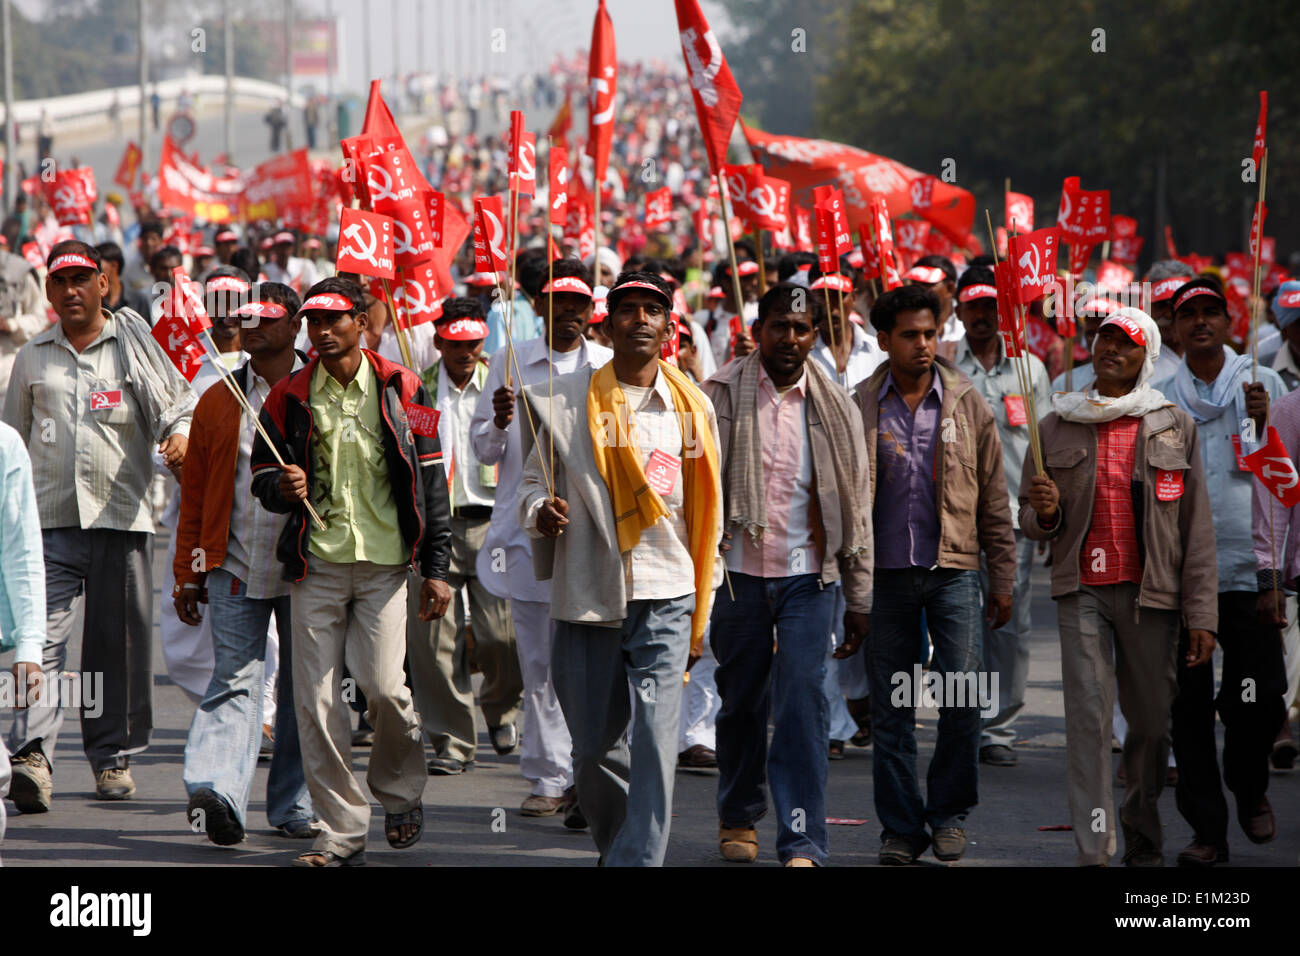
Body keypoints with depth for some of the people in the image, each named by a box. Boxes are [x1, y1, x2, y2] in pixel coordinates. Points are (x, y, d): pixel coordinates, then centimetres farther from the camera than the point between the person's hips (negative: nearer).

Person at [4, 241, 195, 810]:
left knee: (118, 644, 4)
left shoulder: (133, 342, 8)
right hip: (50, 519, 1)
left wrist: (180, 435, -14)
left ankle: (113, 754, 16)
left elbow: (179, 401, 8)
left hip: (121, 516, -1)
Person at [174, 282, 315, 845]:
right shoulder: (219, 401, 9)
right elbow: (194, 494, 11)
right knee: (235, 680, -12)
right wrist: (188, 575, 8)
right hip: (235, 567, 0)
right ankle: (215, 794, -26)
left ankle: (294, 807, 17)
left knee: (303, 689, 7)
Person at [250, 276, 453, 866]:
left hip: (383, 560, -2)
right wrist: (282, 486, -12)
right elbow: (262, 475, 13)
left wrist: (436, 569, 2)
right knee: (317, 700, -3)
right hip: (316, 563, 2)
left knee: (383, 685, -13)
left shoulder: (399, 390, 4)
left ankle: (400, 793, 16)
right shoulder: (289, 396, 7)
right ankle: (341, 833, 5)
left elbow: (430, 480, 6)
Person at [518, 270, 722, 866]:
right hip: (586, 595, 0)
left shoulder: (691, 408, 7)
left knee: (655, 746, -13)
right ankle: (617, 847, 33)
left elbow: (706, 515, 13)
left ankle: (639, 861, -14)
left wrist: (702, 616, 12)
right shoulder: (567, 400, 3)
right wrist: (540, 510, -13)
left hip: (666, 599, 0)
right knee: (594, 749, 8)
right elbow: (535, 478, 11)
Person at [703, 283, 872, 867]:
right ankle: (739, 816, 32)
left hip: (808, 576, 0)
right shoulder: (720, 396, 0)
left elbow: (854, 506, 9)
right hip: (738, 571, 0)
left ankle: (803, 843, -11)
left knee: (802, 701, -10)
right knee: (741, 700, 11)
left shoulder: (834, 408, 6)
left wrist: (859, 599, 9)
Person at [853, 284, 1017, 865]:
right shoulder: (860, 408, 2)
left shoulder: (967, 404, 5)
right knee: (891, 709, 4)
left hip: (954, 571, 0)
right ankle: (901, 828, 14)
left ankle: (949, 811, 9)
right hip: (886, 573, 0)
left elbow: (993, 499, 8)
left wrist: (1003, 579, 6)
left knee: (963, 695, -10)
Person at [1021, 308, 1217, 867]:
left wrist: (1202, 612, -1)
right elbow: (1031, 523, 15)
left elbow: (1196, 527, 4)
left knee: (1152, 721, 6)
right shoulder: (1057, 427, 8)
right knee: (1087, 715, -11)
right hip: (1083, 590, 0)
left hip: (1150, 591, 0)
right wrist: (1044, 511, -10)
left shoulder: (1174, 426, 5)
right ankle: (1094, 852, -15)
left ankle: (1143, 841, 25)